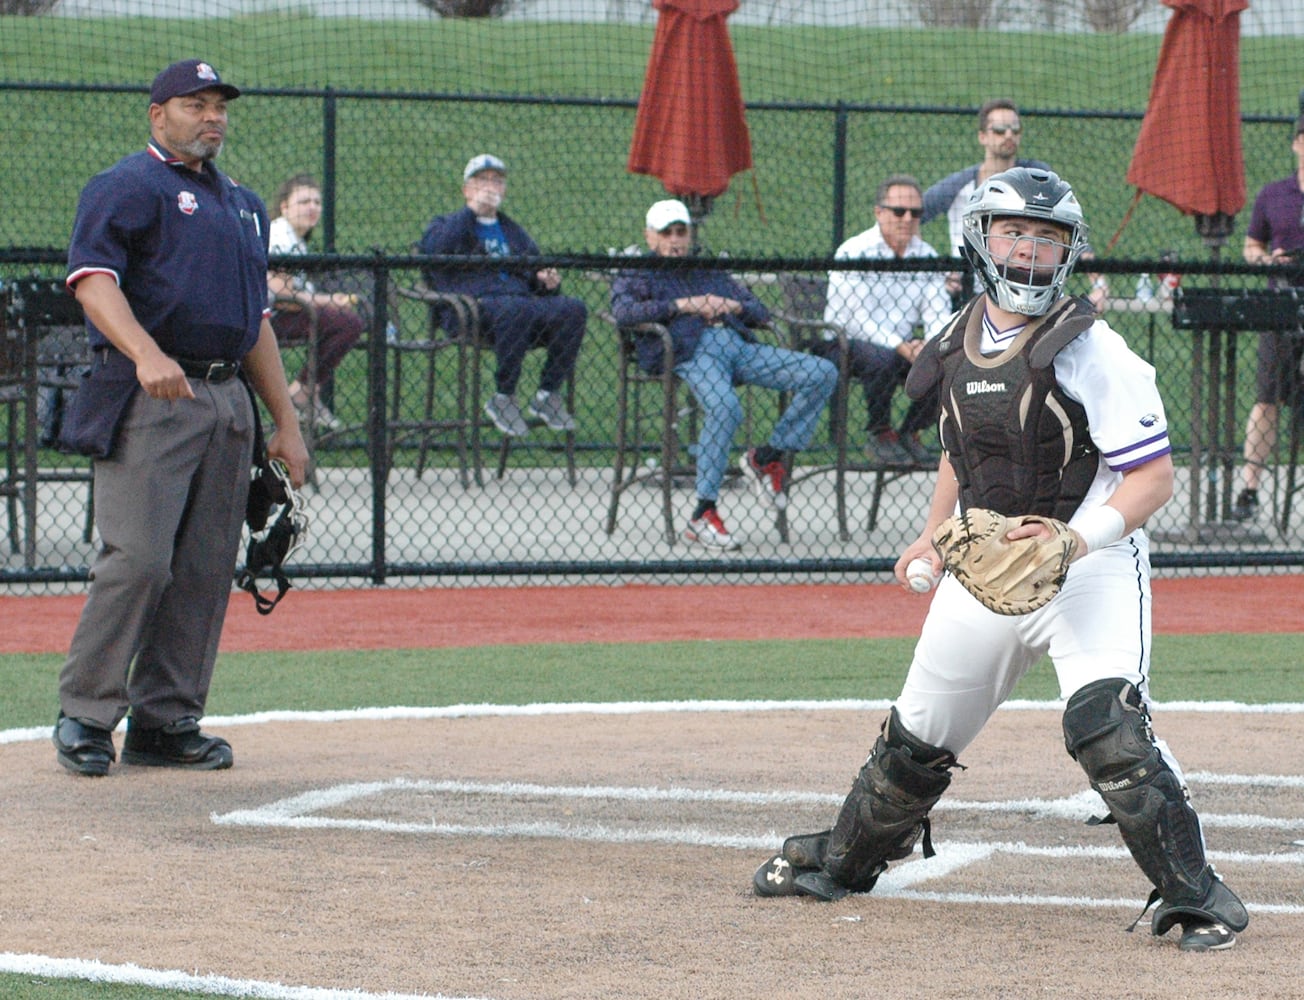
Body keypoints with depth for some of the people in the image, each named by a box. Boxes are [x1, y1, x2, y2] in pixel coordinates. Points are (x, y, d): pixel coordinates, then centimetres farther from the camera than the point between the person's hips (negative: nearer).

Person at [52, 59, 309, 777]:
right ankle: (84, 716, -6)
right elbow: (91, 278, -16)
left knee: (206, 568, 4)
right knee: (138, 558, -14)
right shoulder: (125, 187, -1)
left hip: (229, 401, 8)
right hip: (149, 400, -7)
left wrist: (286, 423, 20)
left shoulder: (241, 205, 24)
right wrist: (145, 353, -33)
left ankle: (166, 721, 9)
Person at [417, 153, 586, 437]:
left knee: (572, 309, -24)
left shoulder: (513, 230, 35)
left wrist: (545, 281, 7)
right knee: (515, 309, -40)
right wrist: (472, 210, -6)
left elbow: (534, 274, 32)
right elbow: (434, 249, -6)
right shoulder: (448, 224, 20)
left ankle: (548, 395, -17)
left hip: (524, 298, 5)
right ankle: (503, 399, -30)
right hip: (473, 305, -5)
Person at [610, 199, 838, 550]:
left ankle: (767, 456, -8)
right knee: (725, 406, -39)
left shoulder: (711, 273, 35)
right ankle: (703, 514, -36)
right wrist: (683, 305, -7)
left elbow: (761, 313, 28)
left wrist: (732, 305, 4)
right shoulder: (638, 276, 22)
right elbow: (624, 311, -3)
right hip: (690, 351, -6)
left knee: (823, 374, -13)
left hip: (740, 346, 6)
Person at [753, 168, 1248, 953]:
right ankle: (843, 862, 38)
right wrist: (936, 535, 17)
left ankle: (1196, 896, -17)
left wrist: (1083, 537, -31)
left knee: (1107, 726, -25)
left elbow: (1154, 476, -18)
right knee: (918, 732, 15)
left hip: (1091, 564, -6)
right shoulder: (961, 342, 6)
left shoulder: (1088, 349, -15)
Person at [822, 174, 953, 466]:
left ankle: (910, 434, 1)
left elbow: (938, 314, -3)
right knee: (884, 359, -37)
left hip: (904, 347, 5)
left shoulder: (927, 256, 6)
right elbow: (857, 319, -20)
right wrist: (900, 346, -32)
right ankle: (878, 435, -13)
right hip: (845, 345, -5)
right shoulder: (854, 253, -11)